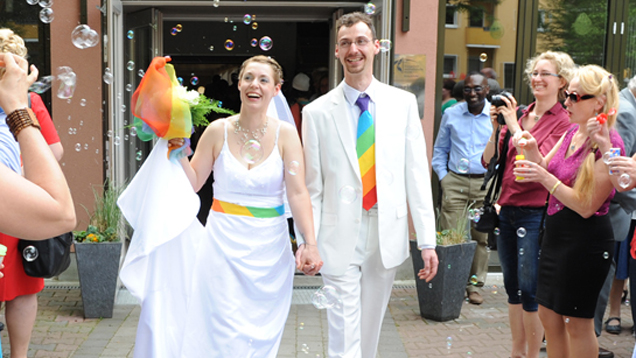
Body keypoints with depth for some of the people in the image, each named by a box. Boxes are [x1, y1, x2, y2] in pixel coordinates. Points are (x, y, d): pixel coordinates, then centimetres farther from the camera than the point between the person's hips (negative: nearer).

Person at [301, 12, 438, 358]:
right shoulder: (317, 112, -2)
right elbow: (311, 186, -1)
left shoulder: (403, 103, 3)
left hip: (387, 235, 2)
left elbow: (416, 173, 1)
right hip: (340, 237, -2)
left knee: (370, 330, 17)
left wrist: (427, 240, -2)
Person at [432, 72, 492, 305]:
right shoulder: (451, 115, 9)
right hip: (454, 181, 1)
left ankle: (474, 284, 13)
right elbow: (440, 149, 17)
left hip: (485, 183, -1)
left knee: (482, 237, 2)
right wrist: (443, 176, 6)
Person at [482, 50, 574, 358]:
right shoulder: (519, 115, 9)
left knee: (530, 289, -2)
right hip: (507, 208, 6)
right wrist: (496, 128, -5)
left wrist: (515, 126, -16)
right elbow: (488, 161, 8)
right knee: (513, 286, 15)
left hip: (535, 212, -6)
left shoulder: (563, 122, -7)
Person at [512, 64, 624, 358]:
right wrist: (532, 150, -7)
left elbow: (587, 206, -21)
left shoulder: (608, 144, -18)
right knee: (548, 315, 15)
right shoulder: (572, 132, 7)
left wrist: (545, 178, -26)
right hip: (556, 235, 8)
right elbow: (546, 169, 13)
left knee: (577, 322, 4)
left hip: (586, 241, -8)